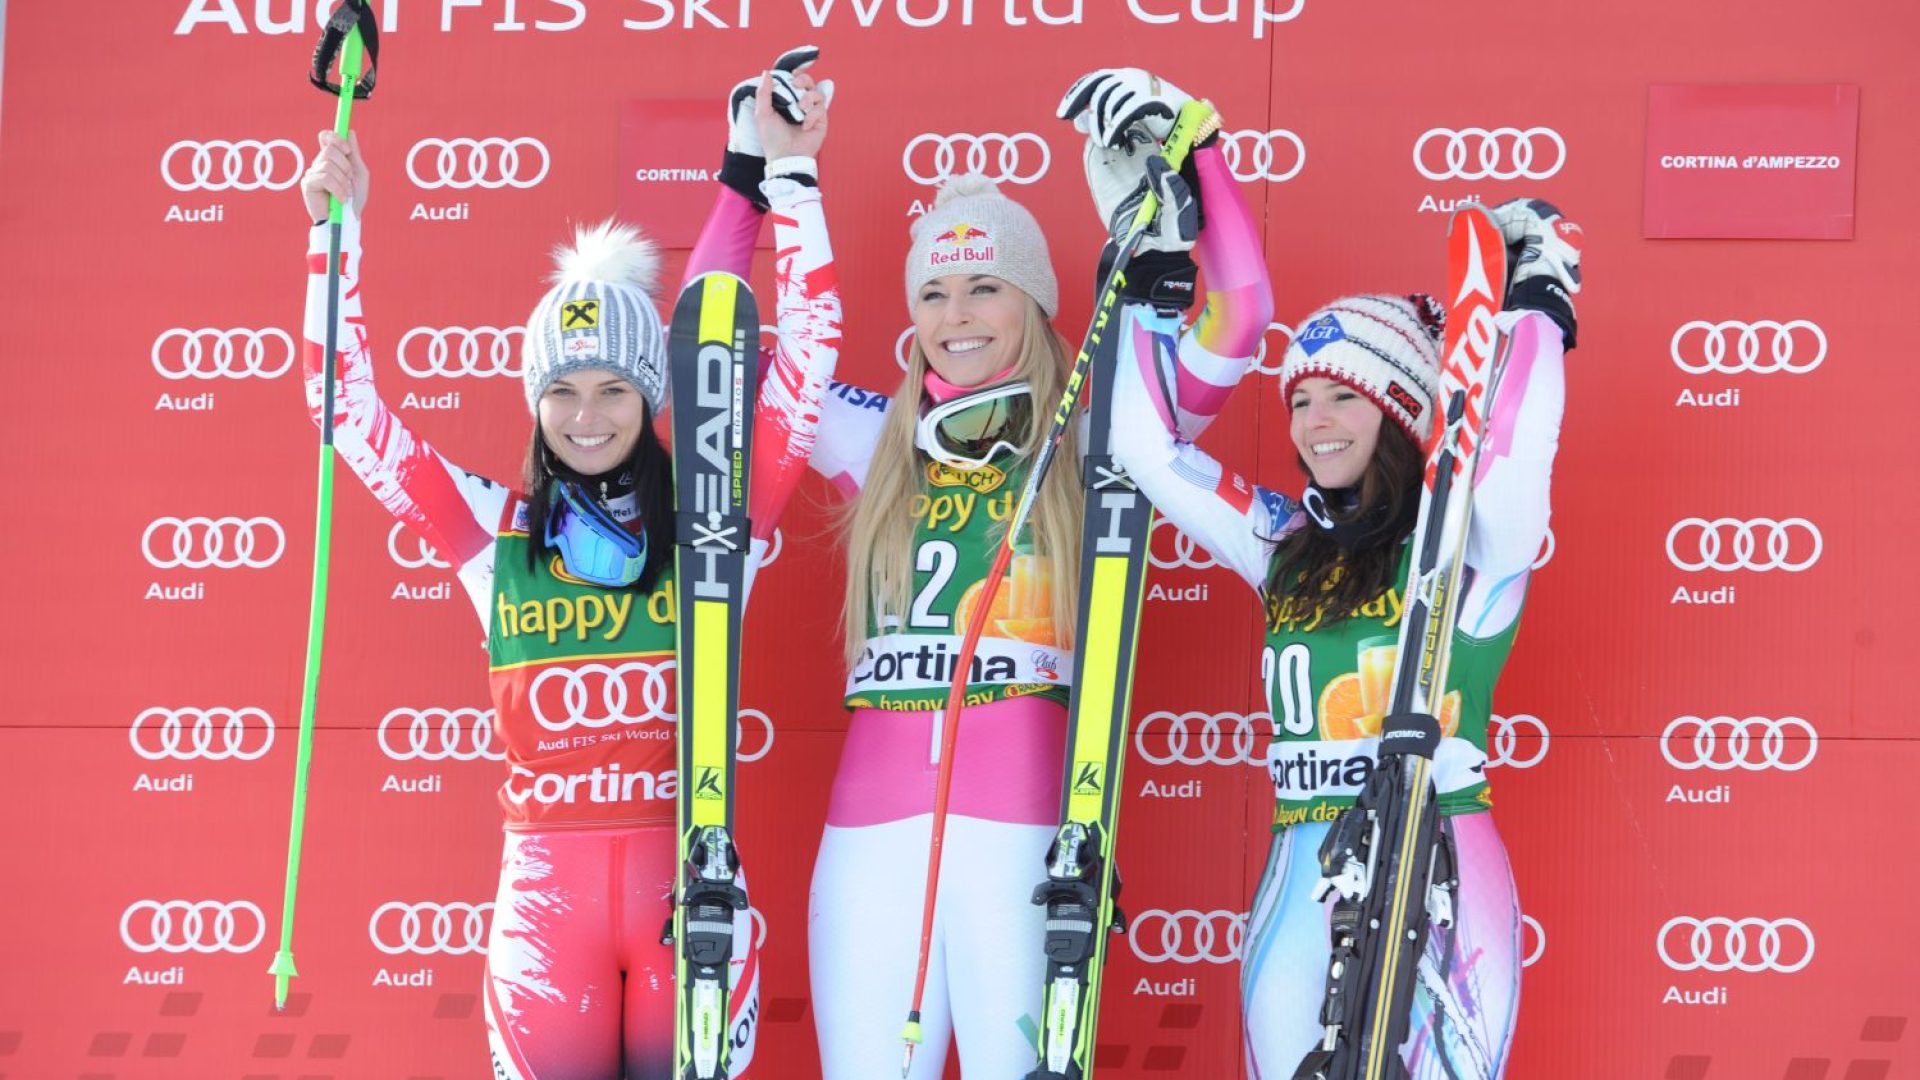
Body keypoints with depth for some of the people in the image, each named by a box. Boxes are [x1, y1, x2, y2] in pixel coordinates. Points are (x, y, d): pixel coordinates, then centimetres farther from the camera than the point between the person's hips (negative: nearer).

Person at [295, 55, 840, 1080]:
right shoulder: (496, 532, 6)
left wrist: (786, 173, -4)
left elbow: (805, 357, -1)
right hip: (545, 890, 1)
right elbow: (347, 406, 6)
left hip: (687, 883, -1)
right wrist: (338, 230, 1)